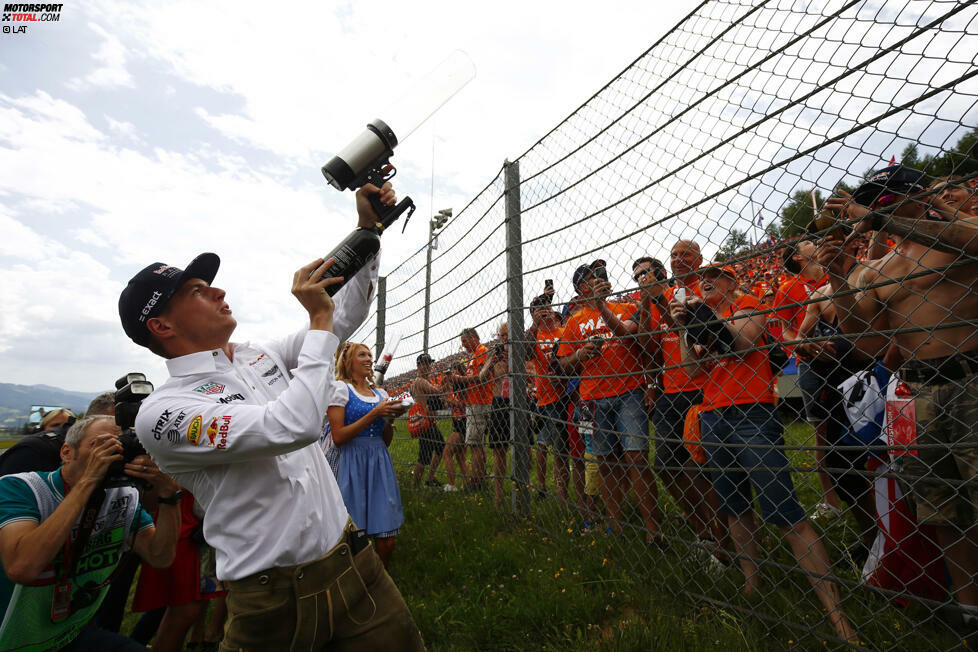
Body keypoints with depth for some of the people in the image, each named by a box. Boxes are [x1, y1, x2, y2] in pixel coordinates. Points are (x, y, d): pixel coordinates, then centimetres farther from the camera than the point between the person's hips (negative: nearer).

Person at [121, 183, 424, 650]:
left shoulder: (260, 358, 7)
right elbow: (295, 426, -29)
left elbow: (344, 317, 12)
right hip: (272, 600, -5)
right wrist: (320, 320, -20)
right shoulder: (161, 412, -15)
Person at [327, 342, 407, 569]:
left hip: (380, 463, 5)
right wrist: (374, 414, -14)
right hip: (352, 464, -5)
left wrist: (391, 417, -1)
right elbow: (338, 437, -11)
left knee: (386, 541, 3)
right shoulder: (341, 389, -1)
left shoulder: (381, 394, 15)